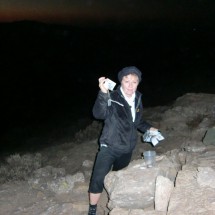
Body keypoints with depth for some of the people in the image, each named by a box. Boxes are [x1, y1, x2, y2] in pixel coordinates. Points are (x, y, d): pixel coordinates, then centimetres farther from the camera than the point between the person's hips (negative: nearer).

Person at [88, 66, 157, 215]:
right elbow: (99, 114, -41)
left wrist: (148, 128, 2)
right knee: (98, 179, -14)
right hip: (110, 147, -6)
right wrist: (103, 93, -54)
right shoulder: (112, 98, -21)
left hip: (128, 148, 6)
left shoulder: (137, 99, 0)